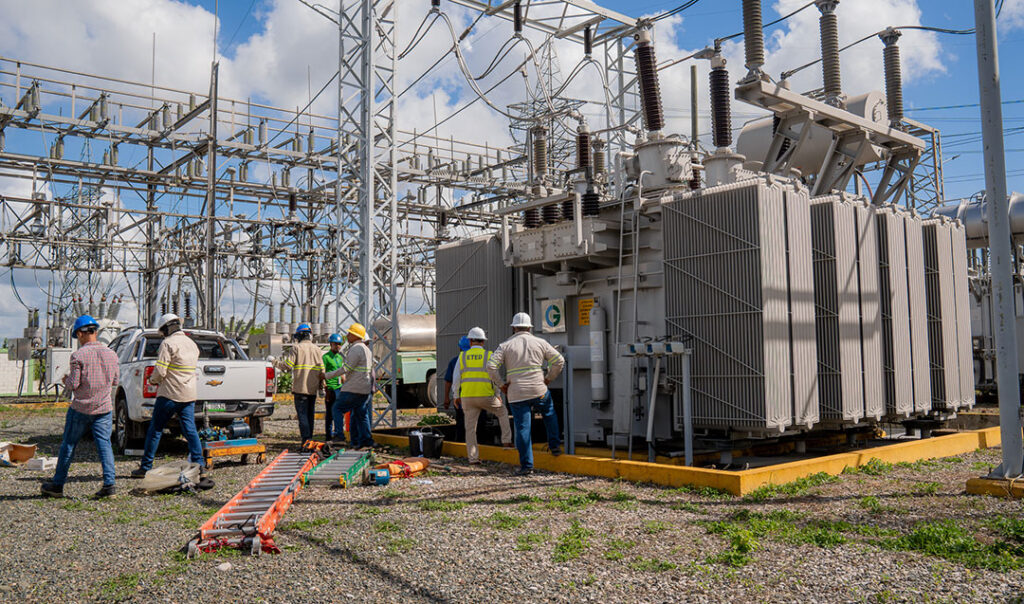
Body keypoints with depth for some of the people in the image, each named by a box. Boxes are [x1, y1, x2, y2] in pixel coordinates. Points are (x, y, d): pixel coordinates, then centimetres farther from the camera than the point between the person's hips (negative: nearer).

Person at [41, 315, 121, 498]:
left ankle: (57, 485, 22)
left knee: (68, 445, 10)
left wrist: (66, 380, 9)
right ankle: (109, 483, -7)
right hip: (103, 408, 3)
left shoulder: (78, 355, -12)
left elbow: (73, 384, -12)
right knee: (104, 444, 3)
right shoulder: (111, 354, 2)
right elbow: (115, 382, 10)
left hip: (81, 409, -3)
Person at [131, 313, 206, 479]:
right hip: (189, 395, 6)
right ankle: (200, 465, 1)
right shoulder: (192, 344, 14)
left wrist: (152, 380, 5)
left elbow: (160, 371, -17)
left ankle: (145, 467, 11)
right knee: (190, 430, 6)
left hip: (169, 394, -6)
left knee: (155, 429, 5)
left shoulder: (168, 343, -10)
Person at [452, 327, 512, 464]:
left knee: (470, 428, 9)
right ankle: (506, 441, 19)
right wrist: (498, 394, 9)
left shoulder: (462, 356, 5)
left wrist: (456, 396, 12)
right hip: (486, 396, -2)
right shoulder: (488, 355, -1)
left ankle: (473, 457, 7)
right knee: (503, 412, 24)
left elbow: (456, 378, 3)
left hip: (467, 397, 2)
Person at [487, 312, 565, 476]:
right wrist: (548, 378, 12)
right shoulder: (540, 343, 6)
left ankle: (526, 465, 3)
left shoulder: (505, 345, 2)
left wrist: (501, 384, 1)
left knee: (522, 429, 2)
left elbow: (491, 366, -9)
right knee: (550, 414, 29)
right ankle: (554, 445, 26)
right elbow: (559, 361, 4)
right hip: (539, 391, 1)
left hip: (516, 395, -1)